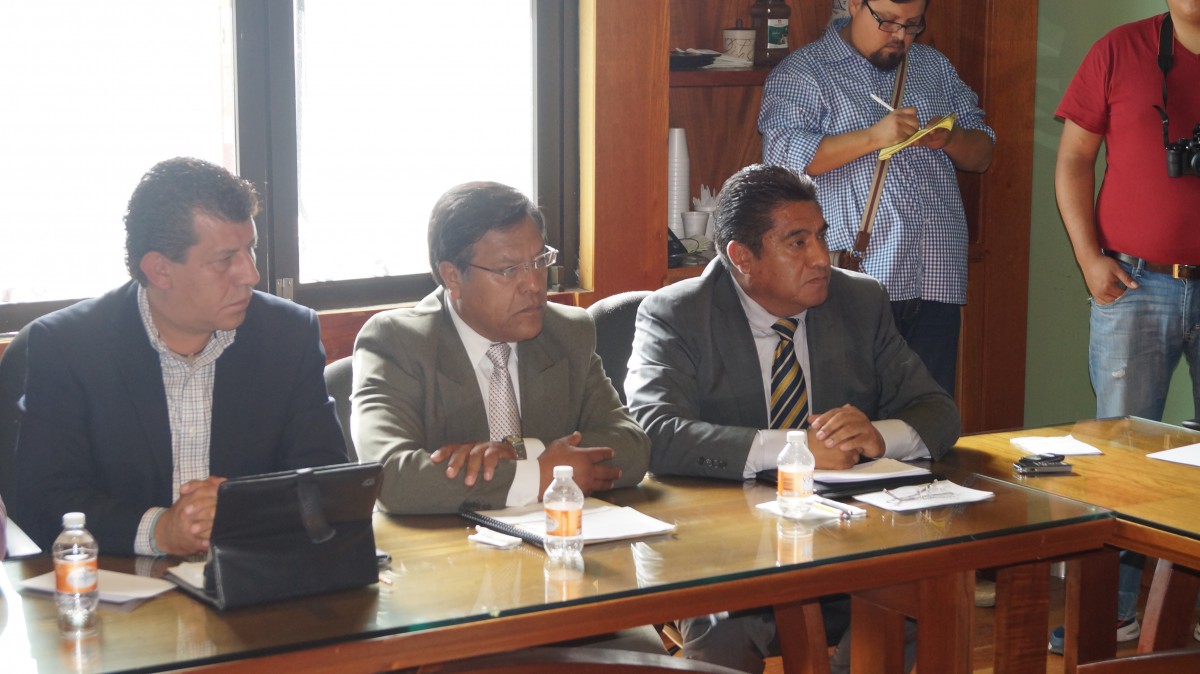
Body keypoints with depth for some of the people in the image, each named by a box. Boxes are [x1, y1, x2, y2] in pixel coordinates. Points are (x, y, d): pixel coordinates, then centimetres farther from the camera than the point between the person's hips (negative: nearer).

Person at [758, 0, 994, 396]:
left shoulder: (934, 67, 20)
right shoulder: (801, 74, 2)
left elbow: (981, 155, 21)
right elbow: (783, 156, -13)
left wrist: (949, 139, -1)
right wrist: (872, 137, -19)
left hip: (935, 283, 5)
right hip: (856, 281, -5)